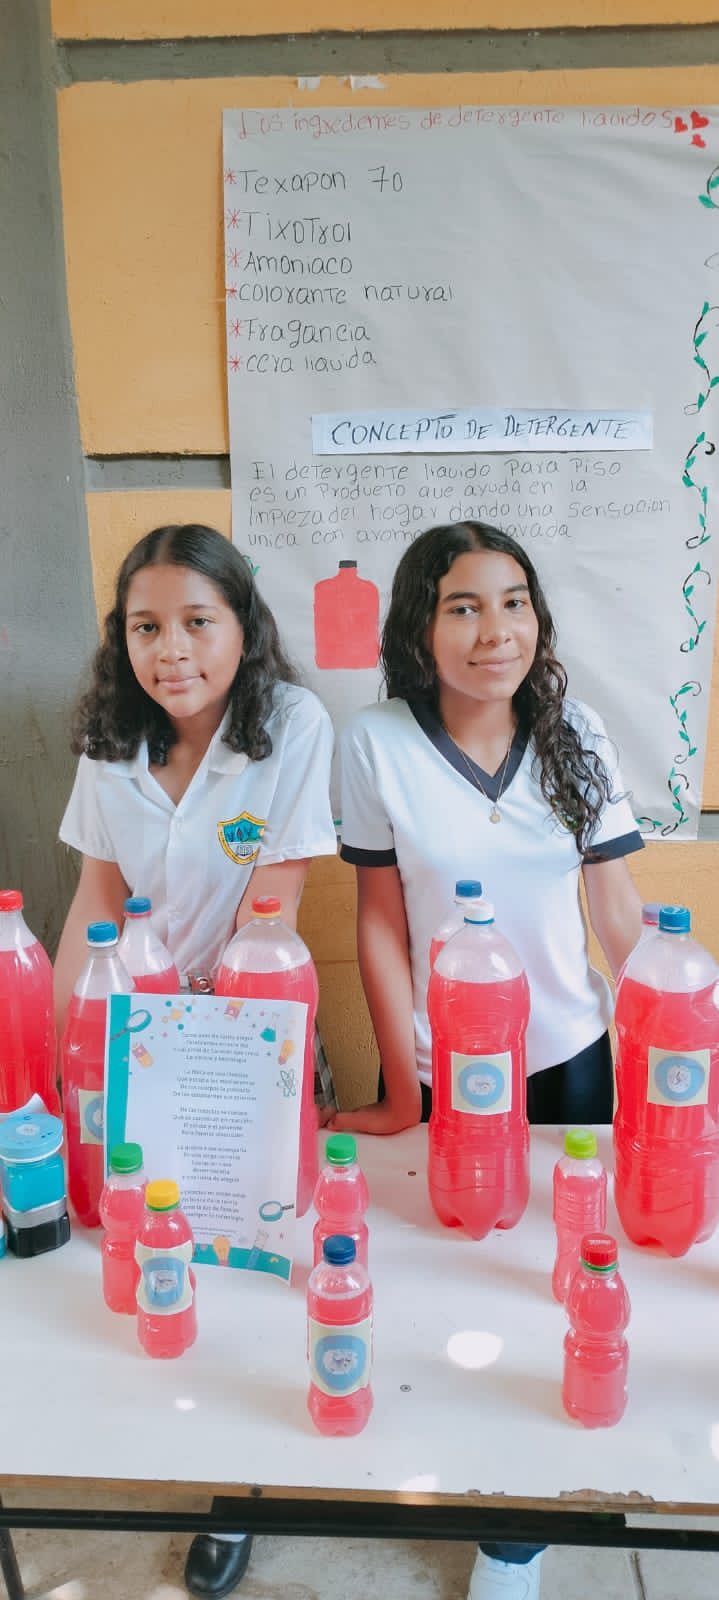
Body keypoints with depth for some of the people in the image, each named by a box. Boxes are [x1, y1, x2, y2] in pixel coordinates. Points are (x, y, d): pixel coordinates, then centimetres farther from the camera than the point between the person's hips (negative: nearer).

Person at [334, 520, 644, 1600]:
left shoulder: (575, 736, -4)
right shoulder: (378, 743, -11)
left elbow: (618, 914, 0)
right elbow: (380, 924, -7)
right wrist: (401, 1090, -6)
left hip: (569, 1059, 2)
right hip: (437, 1073, -2)